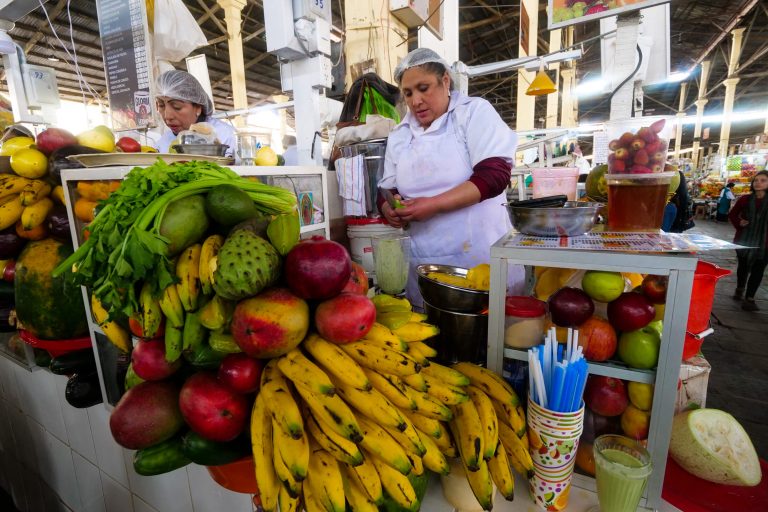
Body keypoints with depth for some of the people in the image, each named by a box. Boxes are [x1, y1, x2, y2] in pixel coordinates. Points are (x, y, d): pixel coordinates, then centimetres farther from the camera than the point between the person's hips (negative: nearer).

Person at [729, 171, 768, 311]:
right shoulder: (745, 199, -1)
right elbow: (732, 214, 12)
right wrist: (738, 224, -6)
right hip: (744, 239, 1)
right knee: (743, 266, 16)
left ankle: (749, 298, 8)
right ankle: (739, 289, 37)